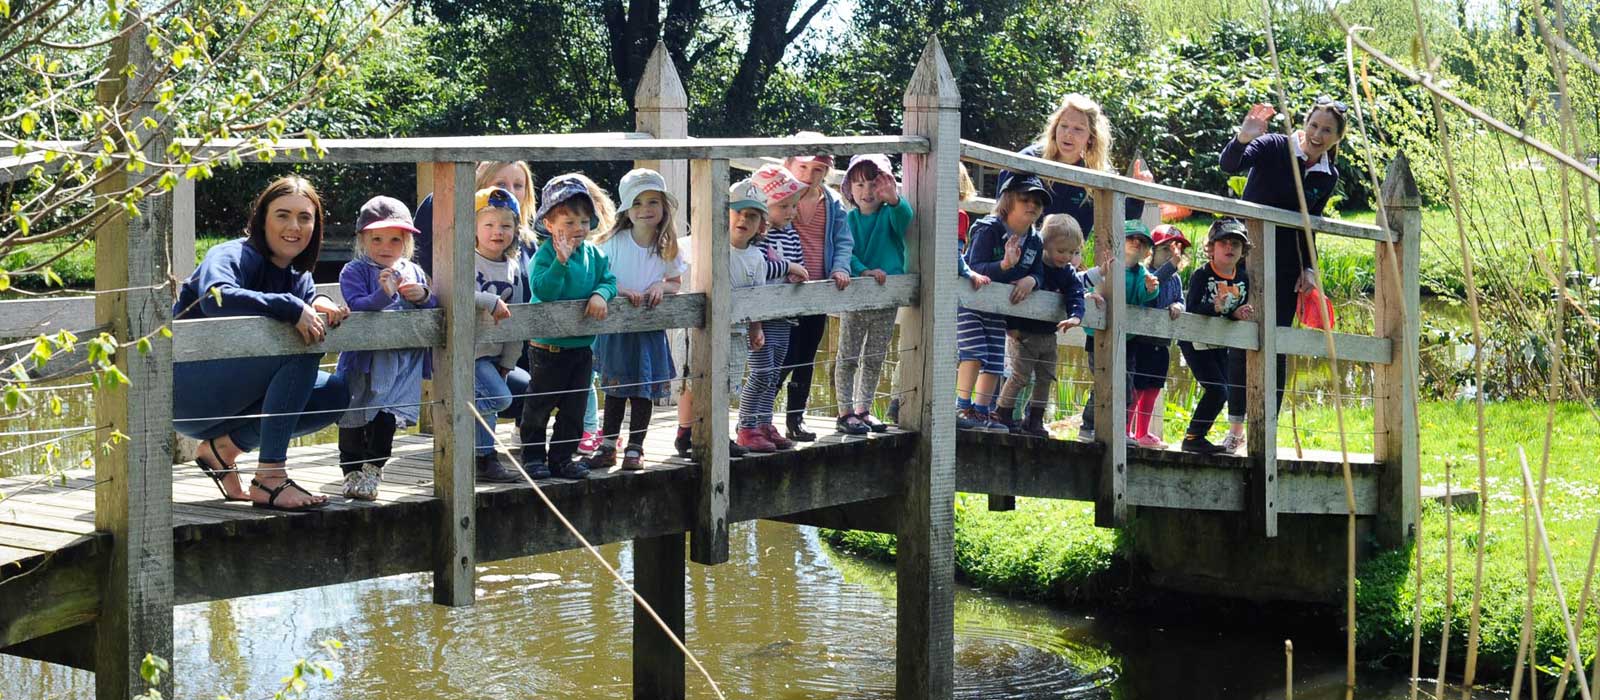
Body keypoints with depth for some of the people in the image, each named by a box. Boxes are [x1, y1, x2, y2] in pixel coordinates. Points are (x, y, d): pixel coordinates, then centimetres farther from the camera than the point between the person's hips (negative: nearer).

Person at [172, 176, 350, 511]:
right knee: (301, 346, -25)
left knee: (335, 393, -3)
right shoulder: (233, 256, -15)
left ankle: (223, 447, -2)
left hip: (236, 394, 9)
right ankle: (269, 479, -28)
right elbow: (216, 297, -35)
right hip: (183, 392, -9)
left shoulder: (298, 278, 12)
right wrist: (291, 308, -39)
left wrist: (321, 304, -22)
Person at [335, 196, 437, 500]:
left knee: (387, 414, -11)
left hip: (403, 359, 2)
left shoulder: (413, 272, 12)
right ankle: (352, 471, 21)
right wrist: (382, 294, -33)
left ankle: (372, 470, 1)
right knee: (353, 417, 7)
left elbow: (436, 309, 16)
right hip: (364, 358, -2)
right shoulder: (354, 272, -3)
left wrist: (424, 297, -6)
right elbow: (356, 307, -17)